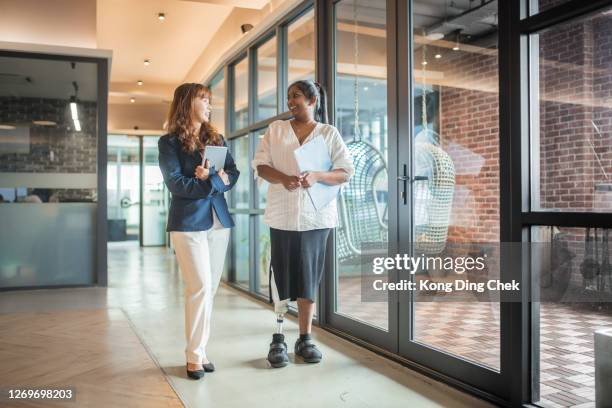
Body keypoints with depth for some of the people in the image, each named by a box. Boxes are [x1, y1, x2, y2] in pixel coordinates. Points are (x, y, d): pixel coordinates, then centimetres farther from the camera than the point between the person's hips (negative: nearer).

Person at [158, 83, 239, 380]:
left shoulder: (217, 139, 15)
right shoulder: (170, 142, -1)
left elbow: (233, 175, 7)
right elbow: (176, 184, -11)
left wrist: (211, 178, -11)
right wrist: (215, 182, -9)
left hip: (219, 221, 5)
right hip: (188, 223, -5)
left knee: (209, 289, 7)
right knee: (200, 288, -9)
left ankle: (200, 349, 18)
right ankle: (194, 356, 4)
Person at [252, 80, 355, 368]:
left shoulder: (329, 133, 6)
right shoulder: (275, 129, 10)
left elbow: (346, 172, 0)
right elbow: (260, 166, 4)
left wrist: (317, 177, -19)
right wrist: (283, 178, -17)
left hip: (316, 216, 0)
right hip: (282, 215, 1)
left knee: (309, 279, 5)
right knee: (281, 278, 1)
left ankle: (305, 338, 17)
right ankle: (278, 339, 12)